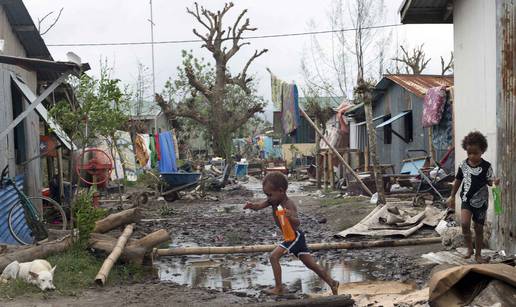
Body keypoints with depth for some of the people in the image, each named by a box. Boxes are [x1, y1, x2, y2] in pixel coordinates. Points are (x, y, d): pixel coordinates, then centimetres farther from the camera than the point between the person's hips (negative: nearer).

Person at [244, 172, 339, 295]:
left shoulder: (289, 205, -25)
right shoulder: (273, 200, -2)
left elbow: (297, 222, -36)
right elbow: (259, 206, -10)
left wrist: (291, 217, -57)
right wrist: (251, 205, -32)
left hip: (295, 236, -9)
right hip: (296, 237, 9)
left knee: (274, 256, -15)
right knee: (311, 264, 14)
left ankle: (278, 288, -7)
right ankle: (332, 282, 22)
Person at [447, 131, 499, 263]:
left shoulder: (486, 166, -10)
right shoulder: (463, 165, -4)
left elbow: (489, 182, -4)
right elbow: (458, 180, 7)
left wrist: (494, 181, -28)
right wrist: (452, 197, 11)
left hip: (481, 202, -1)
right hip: (466, 199, 1)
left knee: (479, 229, 10)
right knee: (464, 223, -21)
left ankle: (478, 254, 26)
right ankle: (469, 248, 1)